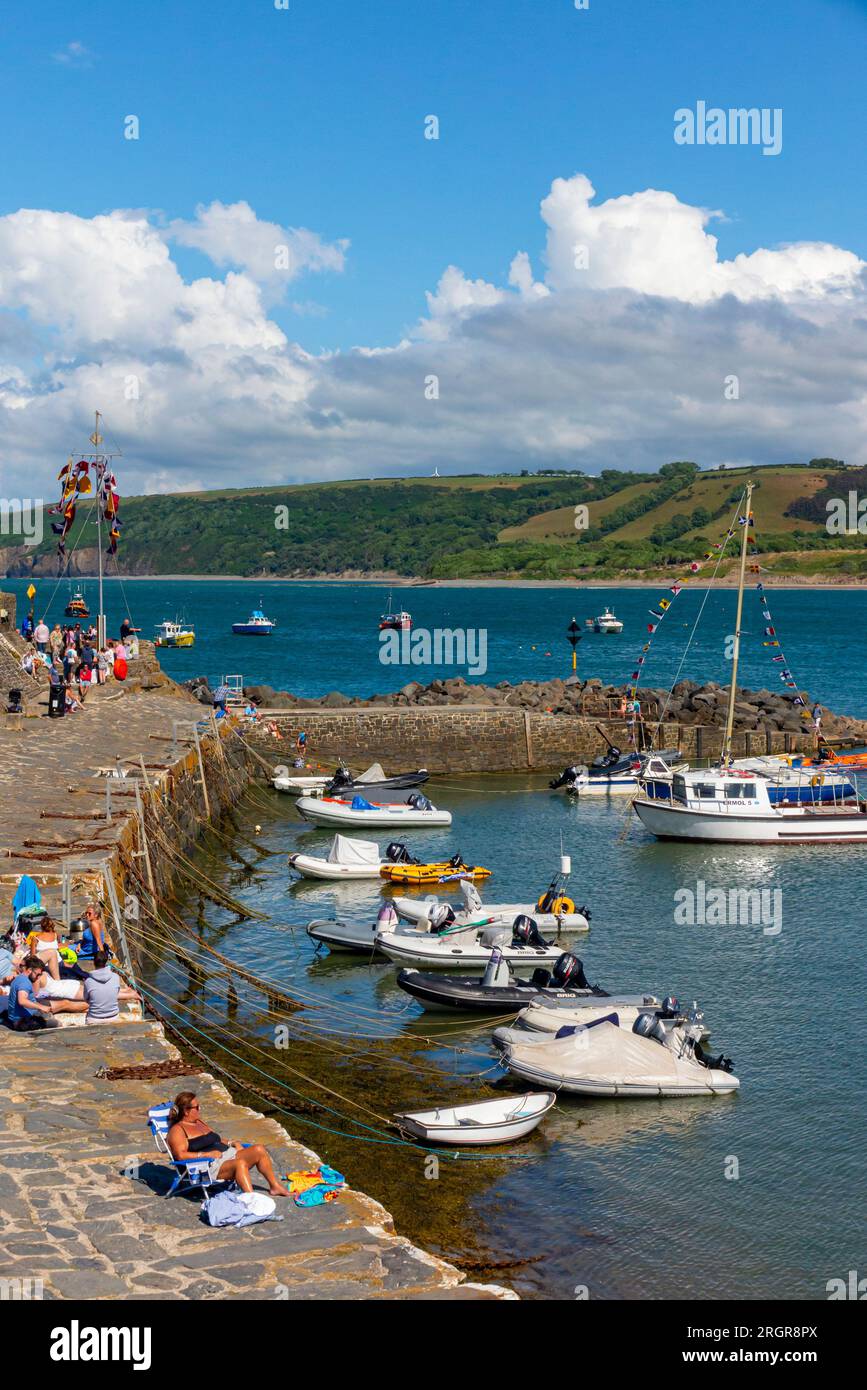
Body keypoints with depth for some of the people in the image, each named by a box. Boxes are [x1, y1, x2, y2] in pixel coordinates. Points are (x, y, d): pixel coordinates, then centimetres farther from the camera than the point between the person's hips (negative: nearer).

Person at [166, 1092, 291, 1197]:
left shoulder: (199, 1122, 24)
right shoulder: (177, 1130, -4)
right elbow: (181, 1155, -18)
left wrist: (232, 1143, 13)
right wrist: (208, 1154, -22)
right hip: (209, 1166, -9)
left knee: (259, 1149, -7)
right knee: (240, 1163, -36)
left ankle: (275, 1186, 0)